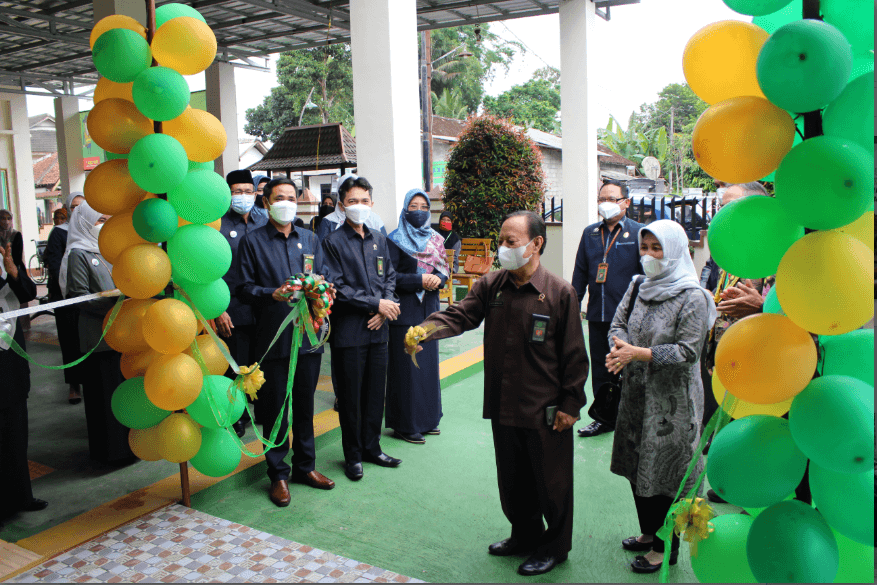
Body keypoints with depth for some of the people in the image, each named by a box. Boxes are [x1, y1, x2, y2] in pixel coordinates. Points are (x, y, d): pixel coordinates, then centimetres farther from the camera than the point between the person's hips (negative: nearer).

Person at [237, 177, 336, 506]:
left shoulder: (310, 240, 13)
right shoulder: (252, 241, 2)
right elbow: (243, 287, -2)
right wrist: (272, 294, -19)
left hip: (308, 334, 4)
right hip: (272, 338, -3)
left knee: (305, 405, 13)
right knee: (275, 408, 4)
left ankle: (305, 466, 28)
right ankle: (278, 475, 18)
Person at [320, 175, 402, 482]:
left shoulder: (379, 239, 12)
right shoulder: (333, 241, -6)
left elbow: (390, 277, 14)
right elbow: (335, 287, -12)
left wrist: (385, 307, -5)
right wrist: (376, 303, -13)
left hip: (377, 328, 5)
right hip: (348, 330, -5)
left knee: (375, 391, 13)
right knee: (350, 395, 5)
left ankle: (371, 447, 29)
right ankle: (353, 455, 21)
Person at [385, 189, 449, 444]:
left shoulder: (435, 239, 11)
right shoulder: (395, 240, -5)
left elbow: (445, 269, 11)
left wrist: (438, 279, -11)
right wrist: (420, 280, -20)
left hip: (429, 309, 6)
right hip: (405, 310, -6)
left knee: (429, 363, 11)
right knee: (406, 367, -1)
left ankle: (426, 419, 23)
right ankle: (404, 424, 8)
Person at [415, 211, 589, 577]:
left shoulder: (560, 292, -13)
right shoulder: (490, 285, 1)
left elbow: (574, 353, -10)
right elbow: (460, 315, -8)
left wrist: (571, 404, -9)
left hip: (545, 410, -5)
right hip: (503, 406, 5)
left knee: (551, 481, 12)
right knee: (511, 478, 21)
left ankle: (555, 546, 35)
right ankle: (525, 535, 44)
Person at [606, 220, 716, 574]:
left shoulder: (692, 297, -14)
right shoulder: (639, 286, 6)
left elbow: (687, 351, -19)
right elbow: (618, 324, 8)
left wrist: (638, 353, -23)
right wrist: (619, 348, -14)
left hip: (672, 400, -7)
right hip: (636, 392, 7)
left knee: (665, 472, 4)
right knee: (637, 466, 17)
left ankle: (665, 548, 22)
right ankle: (649, 532, 37)